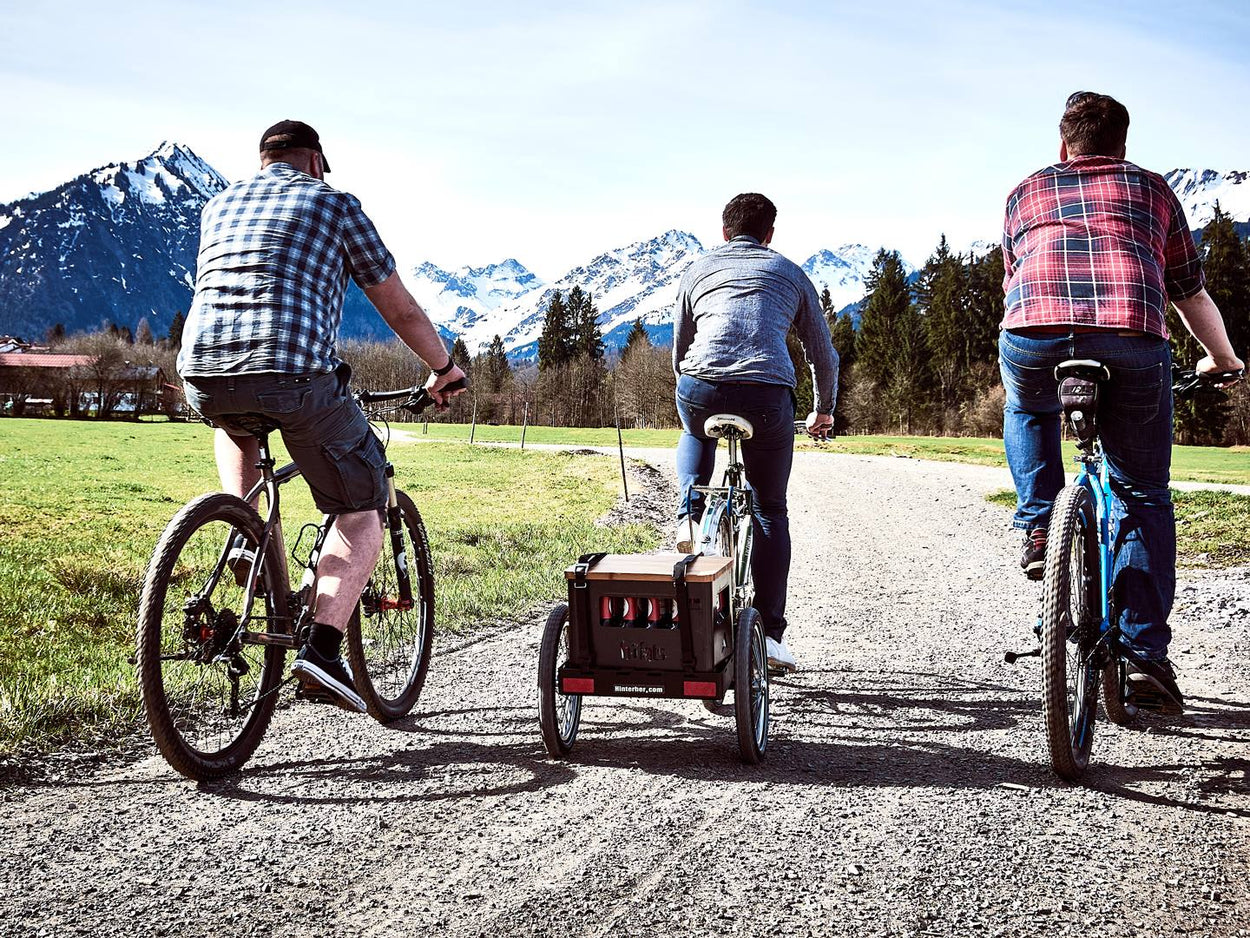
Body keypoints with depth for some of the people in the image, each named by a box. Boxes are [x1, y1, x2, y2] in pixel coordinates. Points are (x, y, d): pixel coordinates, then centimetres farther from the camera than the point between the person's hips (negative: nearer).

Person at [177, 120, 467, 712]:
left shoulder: (218, 205, 27)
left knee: (235, 418, 42)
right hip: (293, 375, -4)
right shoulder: (335, 203, 15)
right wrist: (444, 369, 34)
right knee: (363, 511, 11)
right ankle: (323, 649, -5)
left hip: (202, 373, 5)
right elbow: (400, 310, 18)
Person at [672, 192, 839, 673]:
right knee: (771, 512, 16)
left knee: (695, 438, 39)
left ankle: (689, 512, 14)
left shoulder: (698, 270, 25)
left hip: (700, 389, 1)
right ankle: (770, 633, 14)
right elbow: (823, 355, 27)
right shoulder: (790, 273, 24)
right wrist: (823, 412, 43)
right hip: (768, 394, -1)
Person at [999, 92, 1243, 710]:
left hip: (1033, 335, 1)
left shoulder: (1025, 192, 30)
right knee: (1143, 495, 16)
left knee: (1026, 410, 37)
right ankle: (1146, 653, 14)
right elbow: (1192, 293, 33)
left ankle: (1038, 525, 18)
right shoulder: (1151, 189, 28)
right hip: (1133, 339, 0)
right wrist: (1223, 360, 49)